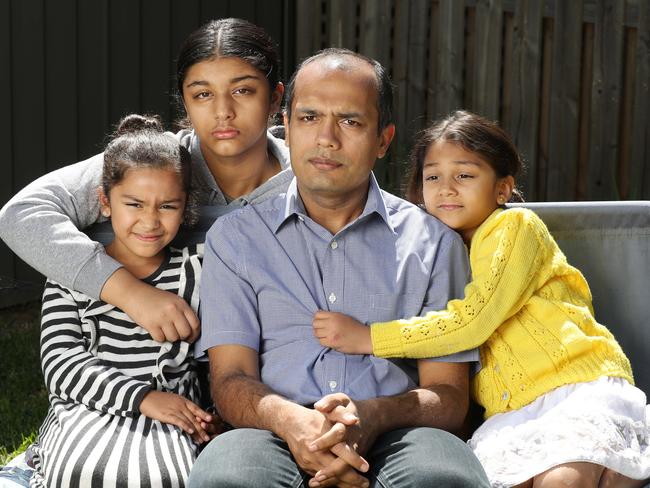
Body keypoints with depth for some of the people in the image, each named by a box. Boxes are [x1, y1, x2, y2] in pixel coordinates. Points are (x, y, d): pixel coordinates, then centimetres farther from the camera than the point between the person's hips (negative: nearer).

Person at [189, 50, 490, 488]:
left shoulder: (432, 242, 14)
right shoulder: (235, 237, 15)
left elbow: (449, 395, 9)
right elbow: (231, 379, 6)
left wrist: (372, 416, -15)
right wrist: (288, 419, -18)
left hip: (389, 442, 0)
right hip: (276, 439, 0)